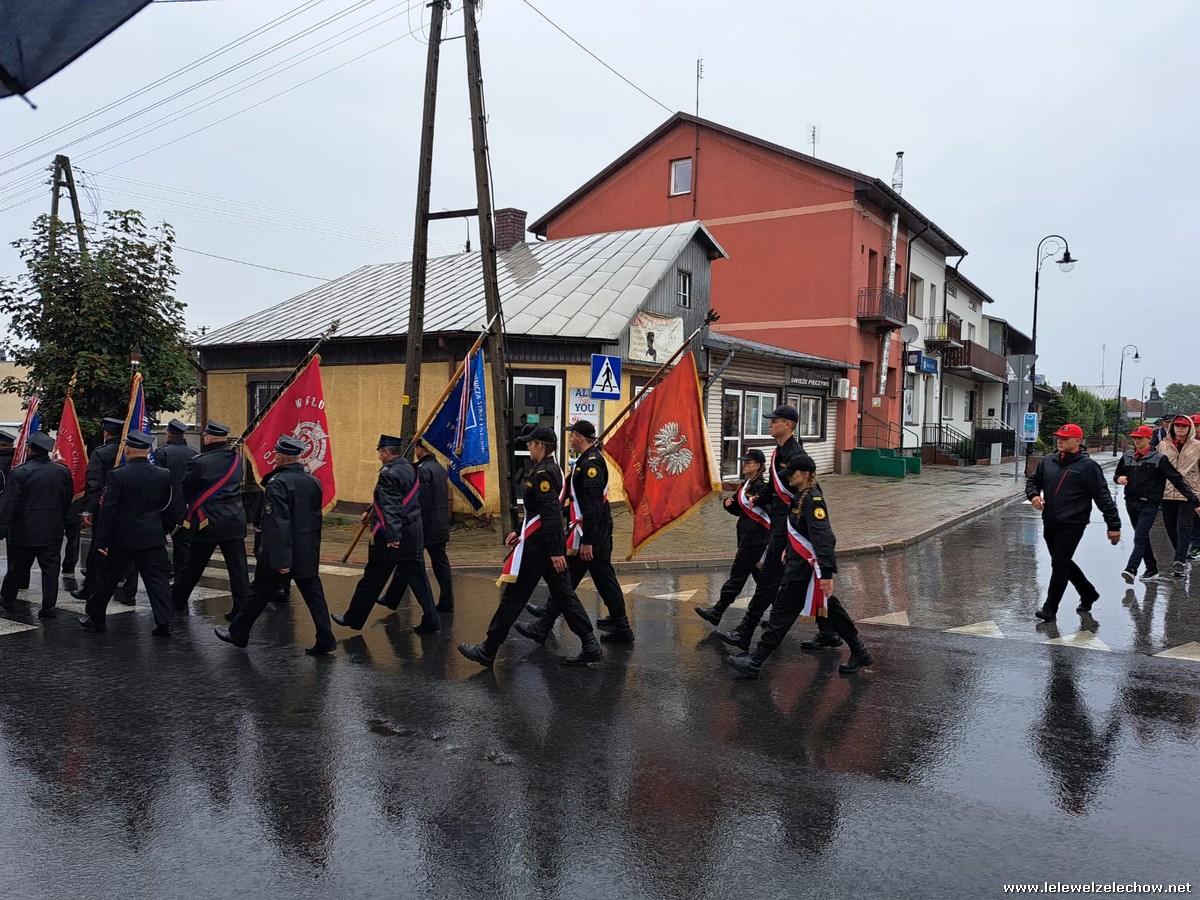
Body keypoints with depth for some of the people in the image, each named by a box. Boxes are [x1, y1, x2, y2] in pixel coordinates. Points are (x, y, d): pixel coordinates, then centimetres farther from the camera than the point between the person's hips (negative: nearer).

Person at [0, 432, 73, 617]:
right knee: (50, 568, 4)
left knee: (17, 567, 15)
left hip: (24, 532, -2)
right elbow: (68, 500, 8)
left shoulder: (19, 472, -13)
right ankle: (48, 607, 2)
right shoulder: (63, 471, -1)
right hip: (53, 531, 2)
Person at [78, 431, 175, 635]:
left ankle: (95, 618, 29)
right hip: (153, 537, 2)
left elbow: (107, 510, -10)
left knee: (108, 578, 14)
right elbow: (166, 507, 9)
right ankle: (164, 621, -8)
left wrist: (102, 541, -6)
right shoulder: (163, 475, 1)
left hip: (121, 538, -2)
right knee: (158, 578, 1)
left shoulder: (117, 476, -11)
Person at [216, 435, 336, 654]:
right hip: (308, 554, 5)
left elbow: (277, 524, -22)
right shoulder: (313, 482, 4)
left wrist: (281, 560, -23)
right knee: (313, 594, 7)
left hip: (279, 551, -5)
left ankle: (237, 633, 28)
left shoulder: (277, 484, -16)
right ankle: (325, 640, 4)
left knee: (261, 593, 10)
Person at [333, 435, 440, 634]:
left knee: (372, 579, 7)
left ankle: (354, 619, 22)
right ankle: (430, 621, 6)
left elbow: (390, 507, -27)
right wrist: (371, 511, 29)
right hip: (414, 534, 7)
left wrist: (391, 535, -34)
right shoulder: (410, 469, 10)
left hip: (391, 537, -7)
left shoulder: (389, 474, -16)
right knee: (417, 578, 9)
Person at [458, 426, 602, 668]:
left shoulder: (541, 473, -17)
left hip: (537, 547, -9)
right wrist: (521, 533, 20)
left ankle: (488, 651, 9)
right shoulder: (553, 469, 14)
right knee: (563, 594, 11)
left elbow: (550, 514, -23)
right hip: (552, 545, 10)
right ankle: (591, 646, 10)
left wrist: (555, 551, -24)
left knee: (513, 597, -1)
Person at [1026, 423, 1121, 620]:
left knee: (1059, 564, -5)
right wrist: (1033, 495, -3)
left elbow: (1102, 497, -9)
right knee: (1063, 562, 17)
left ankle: (1050, 608, 3)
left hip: (1072, 524, -7)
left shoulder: (1088, 466, -8)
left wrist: (1113, 525, -9)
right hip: (1049, 522, 7)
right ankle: (1088, 594, 38)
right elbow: (1033, 480, 21)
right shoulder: (1048, 461, 8)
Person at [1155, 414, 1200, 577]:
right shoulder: (1163, 445, 6)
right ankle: (1182, 552, 35)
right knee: (1169, 526, 12)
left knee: (1184, 527, -7)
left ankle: (1180, 562, -10)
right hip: (1167, 492, 3)